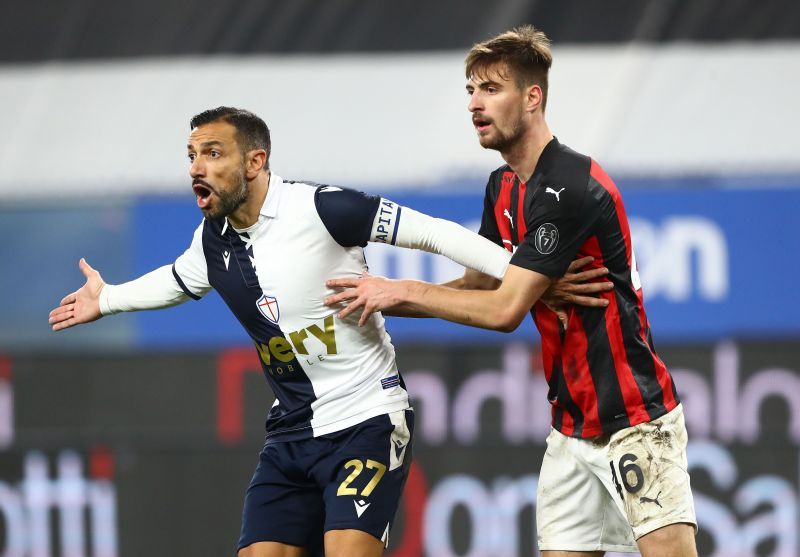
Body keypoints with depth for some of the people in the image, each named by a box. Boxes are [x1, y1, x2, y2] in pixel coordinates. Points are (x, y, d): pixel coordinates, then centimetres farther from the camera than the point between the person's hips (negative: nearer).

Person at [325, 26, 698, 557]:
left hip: (635, 422, -9)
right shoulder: (503, 186, 9)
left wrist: (404, 291, -11)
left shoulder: (572, 188, -20)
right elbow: (479, 286, 18)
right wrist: (381, 299, 5)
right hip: (571, 428, 9)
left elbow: (506, 310, -21)